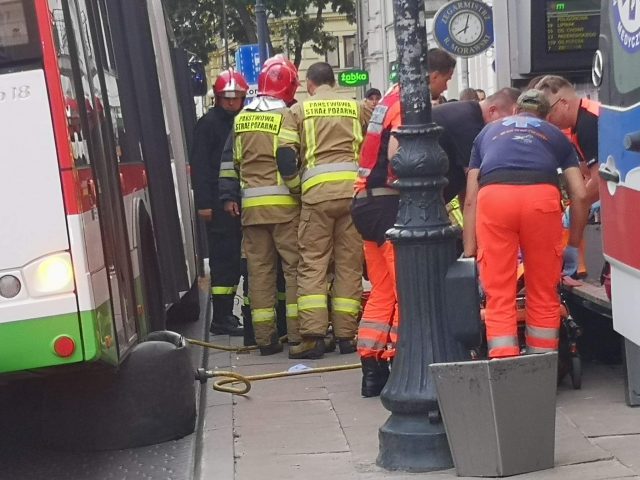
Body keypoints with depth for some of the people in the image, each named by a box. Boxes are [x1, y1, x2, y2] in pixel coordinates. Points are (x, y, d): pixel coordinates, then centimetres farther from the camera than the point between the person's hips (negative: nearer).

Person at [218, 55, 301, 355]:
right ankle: (298, 334, -2)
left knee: (259, 269, 7)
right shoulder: (287, 117, -7)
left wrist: (229, 196, 17)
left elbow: (230, 161, 14)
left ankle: (264, 338, 9)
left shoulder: (242, 119, 12)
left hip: (251, 206, 5)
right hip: (284, 204, -5)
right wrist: (298, 190, -6)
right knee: (294, 265, 1)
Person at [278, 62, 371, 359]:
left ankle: (313, 335, -7)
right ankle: (346, 335, 5)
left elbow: (285, 156, 4)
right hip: (354, 188, 2)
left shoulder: (299, 110, 10)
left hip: (317, 189, -2)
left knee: (312, 261, 1)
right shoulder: (357, 108, 15)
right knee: (349, 262, 6)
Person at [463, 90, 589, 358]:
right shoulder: (556, 134, 33)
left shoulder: (488, 131, 35)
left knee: (499, 296, 6)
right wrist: (574, 243, 36)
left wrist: (469, 252, 29)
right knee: (543, 295, 14)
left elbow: (471, 198, 27)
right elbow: (580, 195, 24)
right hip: (542, 197, 0)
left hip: (493, 196, 0)